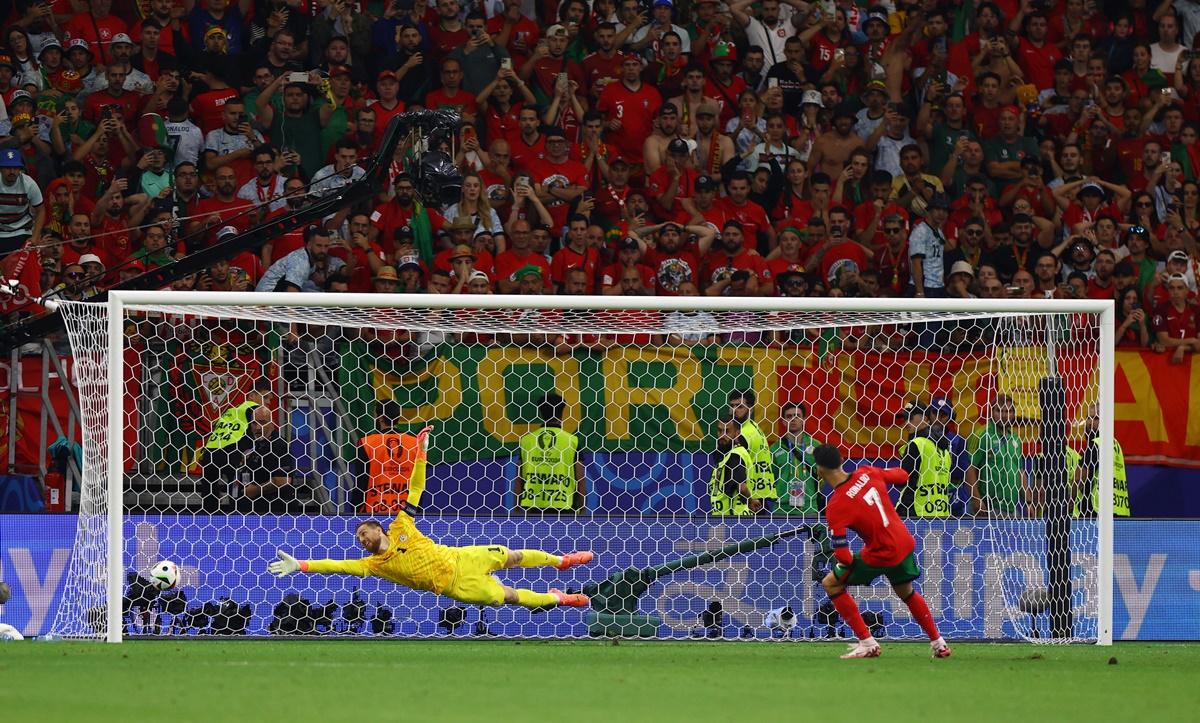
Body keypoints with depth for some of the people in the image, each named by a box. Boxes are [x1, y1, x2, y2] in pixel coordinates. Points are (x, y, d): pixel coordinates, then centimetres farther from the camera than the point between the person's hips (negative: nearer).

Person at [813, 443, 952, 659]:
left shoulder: (835, 507, -22)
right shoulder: (867, 474, -7)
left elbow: (843, 556, -23)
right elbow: (902, 476, 12)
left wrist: (845, 563, -1)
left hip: (881, 555, -7)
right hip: (905, 542, 7)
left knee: (831, 584, 7)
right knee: (906, 593, 32)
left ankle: (867, 643, 6)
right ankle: (938, 643, 39)